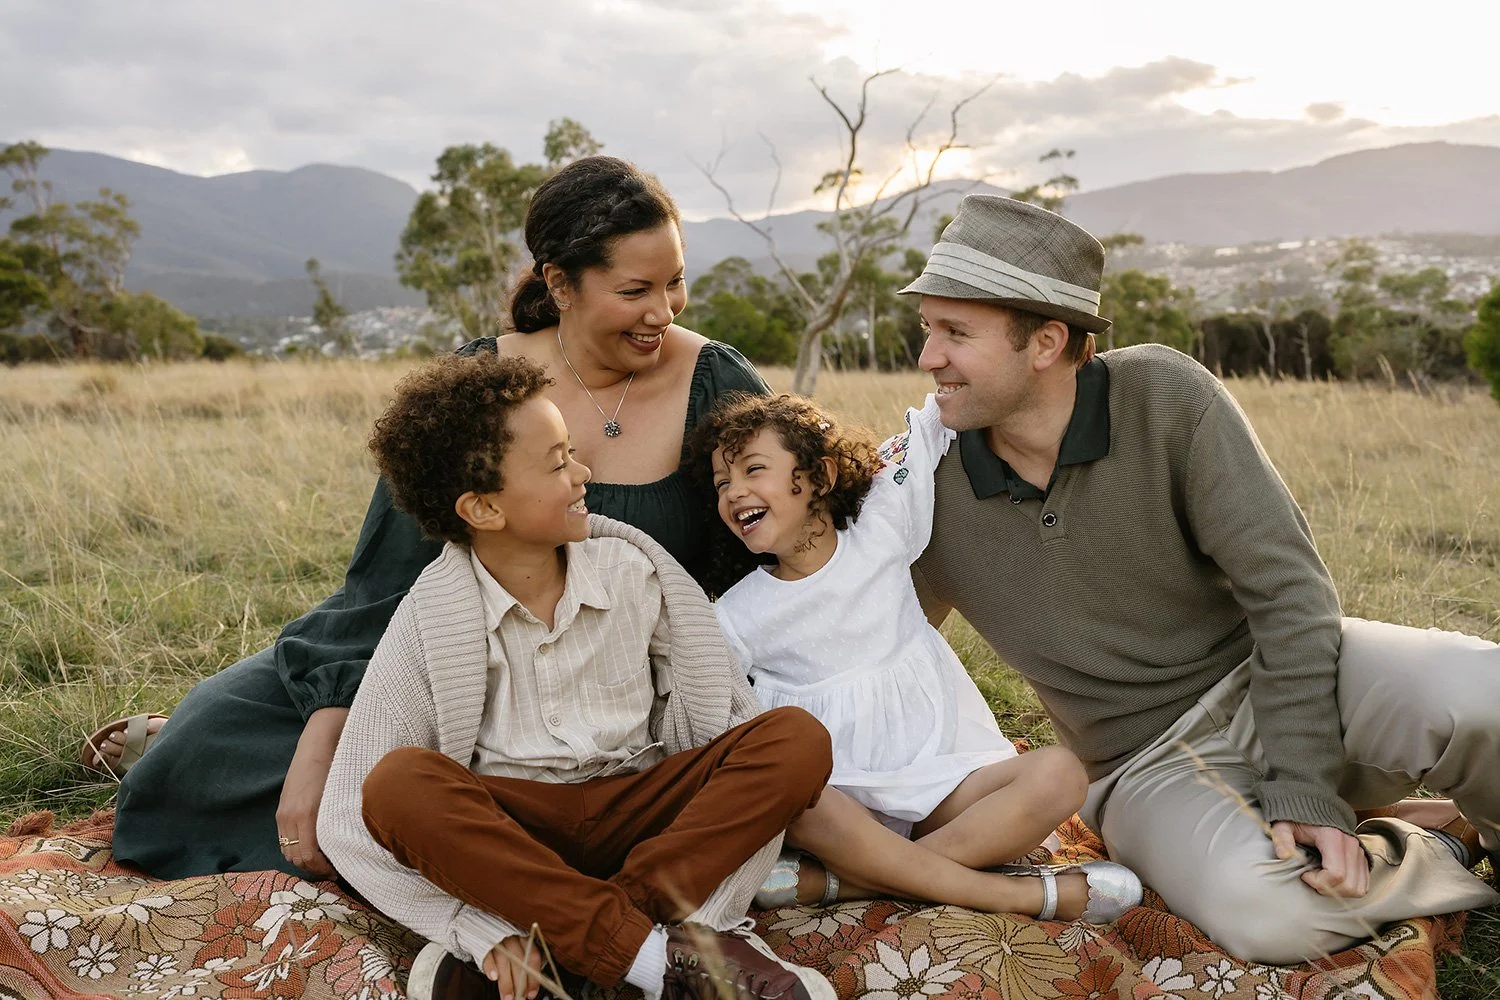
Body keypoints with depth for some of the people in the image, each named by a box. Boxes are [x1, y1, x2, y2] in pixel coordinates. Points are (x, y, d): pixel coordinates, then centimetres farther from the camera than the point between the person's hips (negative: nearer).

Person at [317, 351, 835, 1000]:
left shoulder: (632, 570, -2)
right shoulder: (432, 621, -9)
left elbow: (723, 712, 1)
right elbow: (347, 822, -12)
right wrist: (487, 931, -23)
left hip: (639, 813, 2)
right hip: (506, 834, -2)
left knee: (798, 738, -19)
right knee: (396, 783, -32)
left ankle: (566, 935, -28)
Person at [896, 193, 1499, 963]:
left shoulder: (1165, 398, -14)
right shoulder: (930, 489, -9)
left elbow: (1286, 588, -14)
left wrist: (1302, 789, -21)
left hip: (1272, 673, 0)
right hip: (1150, 769, 1)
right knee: (1260, 907, -34)